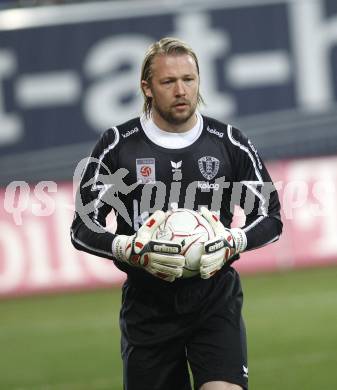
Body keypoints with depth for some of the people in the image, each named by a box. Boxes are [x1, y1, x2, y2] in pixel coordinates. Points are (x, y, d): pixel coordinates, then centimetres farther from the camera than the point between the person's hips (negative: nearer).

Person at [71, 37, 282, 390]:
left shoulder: (230, 143, 2)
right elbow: (83, 228, -1)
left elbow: (270, 218, 7)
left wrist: (232, 242, -14)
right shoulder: (118, 146, -2)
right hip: (147, 304, 0)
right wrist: (132, 249, -19)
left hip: (215, 298, 0)